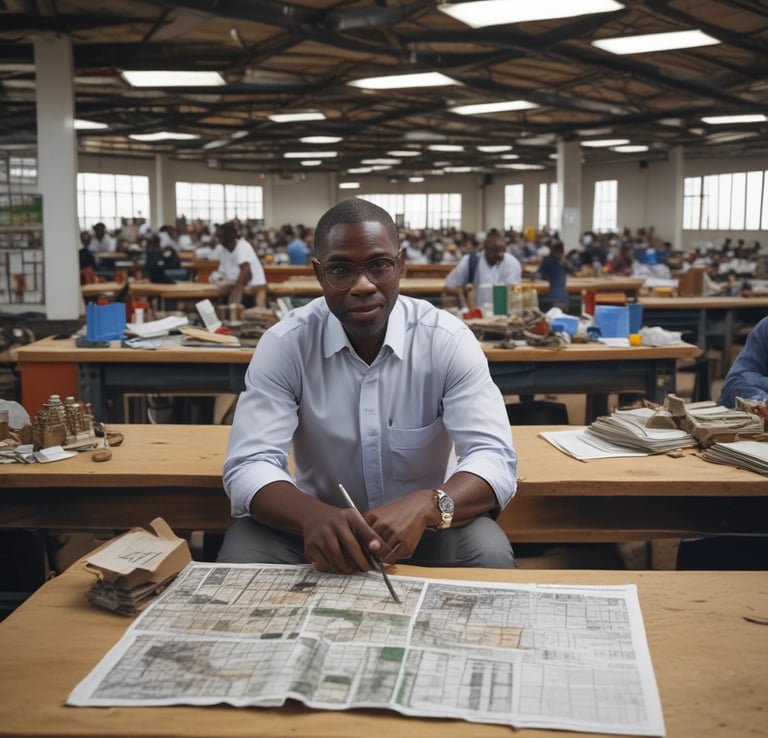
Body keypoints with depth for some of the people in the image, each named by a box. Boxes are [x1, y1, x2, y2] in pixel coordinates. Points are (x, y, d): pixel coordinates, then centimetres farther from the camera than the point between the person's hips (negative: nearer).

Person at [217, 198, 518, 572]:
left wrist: (426, 507, -41)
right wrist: (311, 515, -41)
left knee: (489, 555, -29)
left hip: (423, 524, 0)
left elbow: (495, 459, -19)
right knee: (241, 556, -26)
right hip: (321, 523, 1)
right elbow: (249, 465, -19)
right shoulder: (284, 343, -12)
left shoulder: (448, 339, -13)